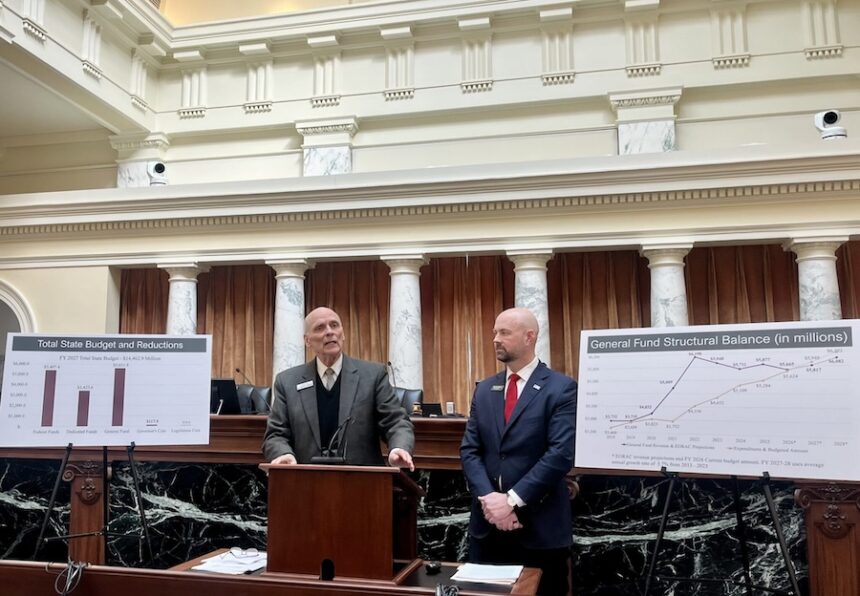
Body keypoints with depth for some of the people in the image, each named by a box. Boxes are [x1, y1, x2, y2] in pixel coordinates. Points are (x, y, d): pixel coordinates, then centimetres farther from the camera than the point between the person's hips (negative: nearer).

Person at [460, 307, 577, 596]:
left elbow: (561, 454, -16)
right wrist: (488, 498, -11)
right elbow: (469, 450, 4)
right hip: (487, 522, 5)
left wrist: (513, 500, -18)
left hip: (540, 525, -4)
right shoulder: (484, 389, 9)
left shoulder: (561, 388, -7)